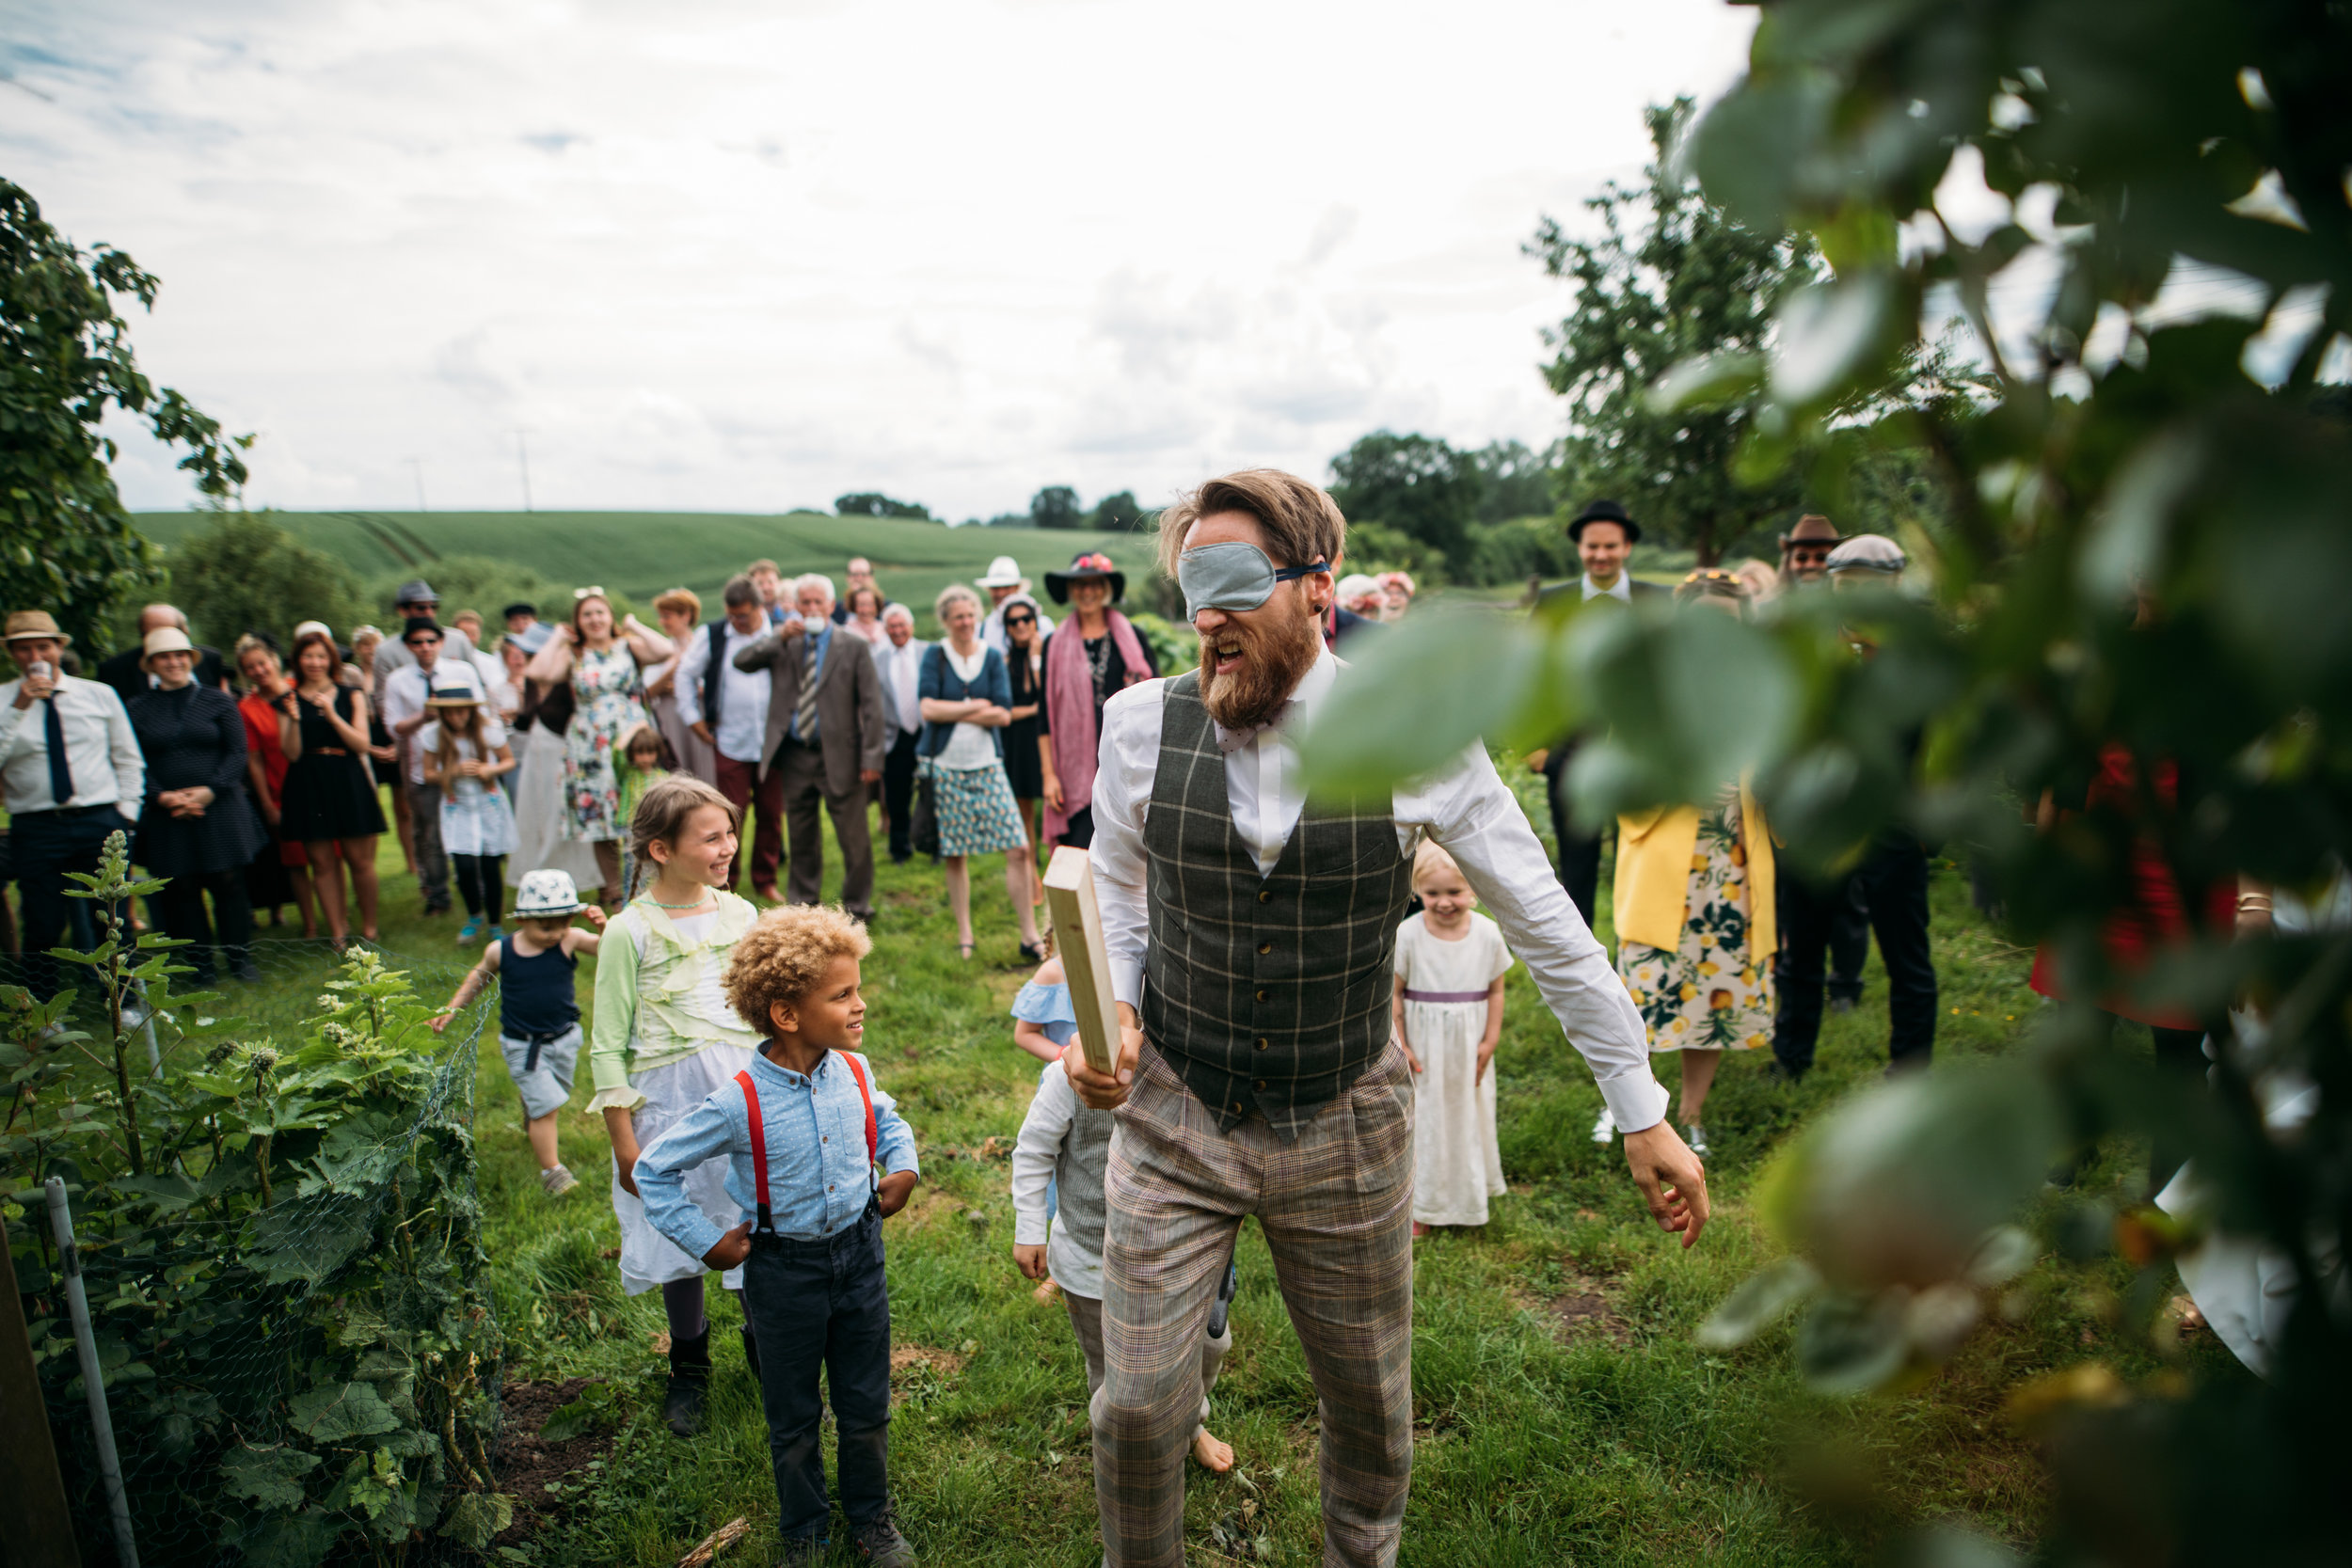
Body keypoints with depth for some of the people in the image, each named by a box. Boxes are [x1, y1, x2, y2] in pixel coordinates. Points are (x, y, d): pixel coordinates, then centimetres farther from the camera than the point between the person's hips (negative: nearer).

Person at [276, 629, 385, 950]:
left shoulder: (351, 695, 8)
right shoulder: (289, 701, 7)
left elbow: (362, 744, -3)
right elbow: (292, 753, -1)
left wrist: (332, 715, -14)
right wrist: (293, 719, -15)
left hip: (348, 783, 0)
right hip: (308, 787, 1)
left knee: (360, 859, -1)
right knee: (322, 862, 2)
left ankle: (369, 929, 11)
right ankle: (338, 932, 9)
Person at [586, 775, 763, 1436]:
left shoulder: (739, 915, 2)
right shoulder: (630, 932, -10)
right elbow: (609, 1048, -6)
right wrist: (624, 1145, -6)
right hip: (670, 1100, -3)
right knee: (679, 1237, 12)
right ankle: (689, 1367, 37)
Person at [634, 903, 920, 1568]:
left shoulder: (854, 1073, -10)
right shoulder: (738, 1104, -24)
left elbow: (886, 1116, 15)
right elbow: (653, 1171, -11)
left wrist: (904, 1166, 0)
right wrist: (708, 1243, -9)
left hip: (859, 1254, 3)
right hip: (784, 1270, -3)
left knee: (867, 1408, 17)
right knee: (794, 1419, 18)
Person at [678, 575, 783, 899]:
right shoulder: (711, 636, 5)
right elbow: (686, 675, 14)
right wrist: (693, 719, 9)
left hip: (773, 742, 0)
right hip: (729, 742, 0)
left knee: (772, 814, 7)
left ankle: (765, 881, 22)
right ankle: (724, 883, 14)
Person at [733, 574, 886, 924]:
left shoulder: (854, 648, 1)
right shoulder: (784, 646, 10)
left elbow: (871, 705, -3)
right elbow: (741, 662, -4)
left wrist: (871, 757, -10)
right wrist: (780, 636, -15)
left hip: (838, 757, -3)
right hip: (794, 757, 3)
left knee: (854, 837, -1)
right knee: (801, 837, 14)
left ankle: (857, 905, 13)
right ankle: (801, 902, 27)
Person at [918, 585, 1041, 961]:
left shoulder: (992, 657, 5)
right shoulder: (935, 655, 2)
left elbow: (1004, 714, -5)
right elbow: (928, 708, -11)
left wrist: (953, 712, -9)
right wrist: (977, 706, -8)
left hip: (987, 765, 1)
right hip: (946, 767, -1)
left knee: (1018, 848, -7)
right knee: (954, 855, 6)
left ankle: (1029, 935, 3)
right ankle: (964, 936, 20)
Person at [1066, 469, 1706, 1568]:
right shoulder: (1142, 723, -11)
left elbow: (1544, 921, -7)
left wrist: (1643, 1113, -4)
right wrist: (1112, 1008, -12)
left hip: (1346, 1134, 0)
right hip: (1172, 1118, 1)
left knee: (1372, 1405, 20)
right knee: (1139, 1403, 7)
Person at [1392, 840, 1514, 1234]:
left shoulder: (1487, 933, -8)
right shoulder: (1408, 935, -15)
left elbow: (1495, 990, 2)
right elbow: (1393, 993, -9)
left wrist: (1490, 1042, -2)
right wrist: (1399, 1047, -10)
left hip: (1469, 1050, 2)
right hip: (1423, 1050, -2)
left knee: (1469, 1118, 16)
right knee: (1422, 1120, 6)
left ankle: (1469, 1195, 38)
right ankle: (1419, 1206, 23)